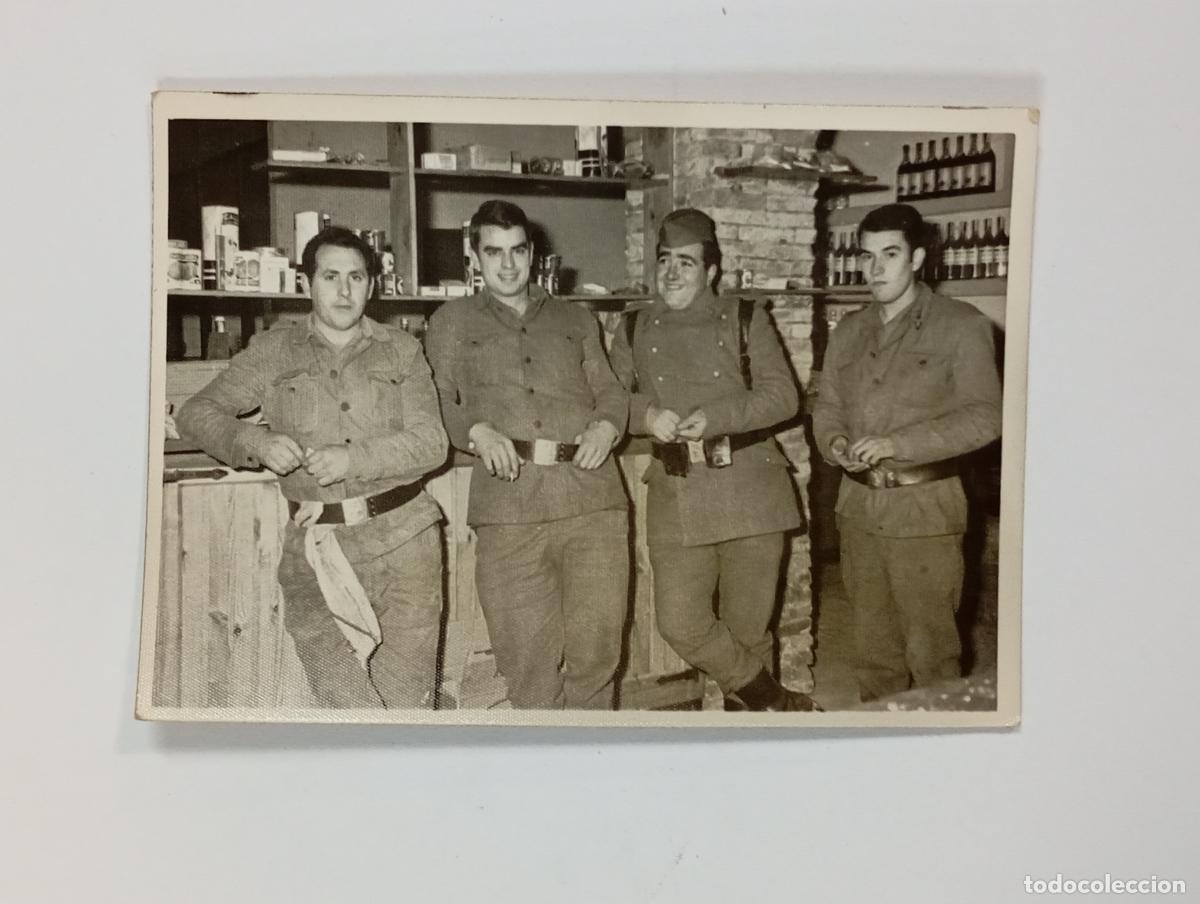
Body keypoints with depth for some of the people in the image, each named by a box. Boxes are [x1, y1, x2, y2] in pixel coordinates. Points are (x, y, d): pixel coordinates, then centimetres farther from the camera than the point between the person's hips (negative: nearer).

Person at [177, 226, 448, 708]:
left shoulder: (401, 351, 10)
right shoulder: (274, 352, 10)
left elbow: (431, 442, 1)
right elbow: (196, 411, 10)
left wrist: (353, 459, -14)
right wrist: (256, 441, -9)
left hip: (404, 543, 1)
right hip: (315, 550, 0)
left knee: (408, 701, 3)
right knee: (348, 704, -14)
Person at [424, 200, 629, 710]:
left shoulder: (576, 320, 25)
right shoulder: (452, 322, 18)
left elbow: (610, 391, 20)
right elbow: (437, 402, 10)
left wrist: (606, 426, -2)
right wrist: (476, 430, -10)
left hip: (592, 498, 2)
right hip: (509, 506, -1)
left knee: (596, 651, -1)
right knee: (528, 663, 1)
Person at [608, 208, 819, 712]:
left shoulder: (745, 320, 7)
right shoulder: (636, 332, 13)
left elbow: (782, 395, -2)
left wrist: (715, 416, -16)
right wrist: (645, 413, -14)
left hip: (749, 491, -1)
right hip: (676, 499, 2)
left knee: (748, 627, 5)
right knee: (680, 625, -5)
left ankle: (746, 707, 30)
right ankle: (774, 701, 17)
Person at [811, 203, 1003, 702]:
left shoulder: (961, 325, -4)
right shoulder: (849, 330, 13)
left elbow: (984, 416, -12)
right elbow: (826, 406, 14)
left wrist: (898, 443, -21)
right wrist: (835, 442, -9)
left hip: (924, 512, -5)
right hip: (858, 507, 5)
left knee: (930, 648, 0)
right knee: (873, 643, 15)